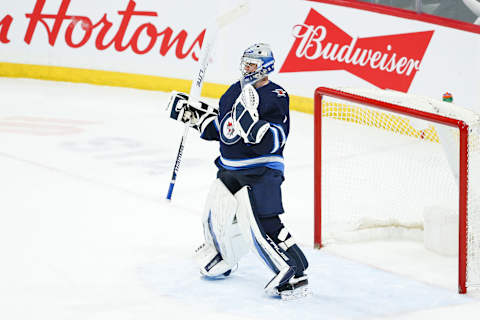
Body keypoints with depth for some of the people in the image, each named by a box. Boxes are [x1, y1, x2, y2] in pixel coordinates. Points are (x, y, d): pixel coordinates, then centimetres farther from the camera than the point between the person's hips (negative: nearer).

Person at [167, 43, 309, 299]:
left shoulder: (275, 97, -15)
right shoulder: (235, 91, 11)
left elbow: (272, 142, -24)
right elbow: (219, 129, 19)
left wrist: (251, 121, -37)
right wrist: (192, 113, 11)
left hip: (261, 172, -9)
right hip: (230, 168, 9)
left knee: (261, 224, -19)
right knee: (215, 215, 19)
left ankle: (294, 275, -11)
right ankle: (222, 261, 45)